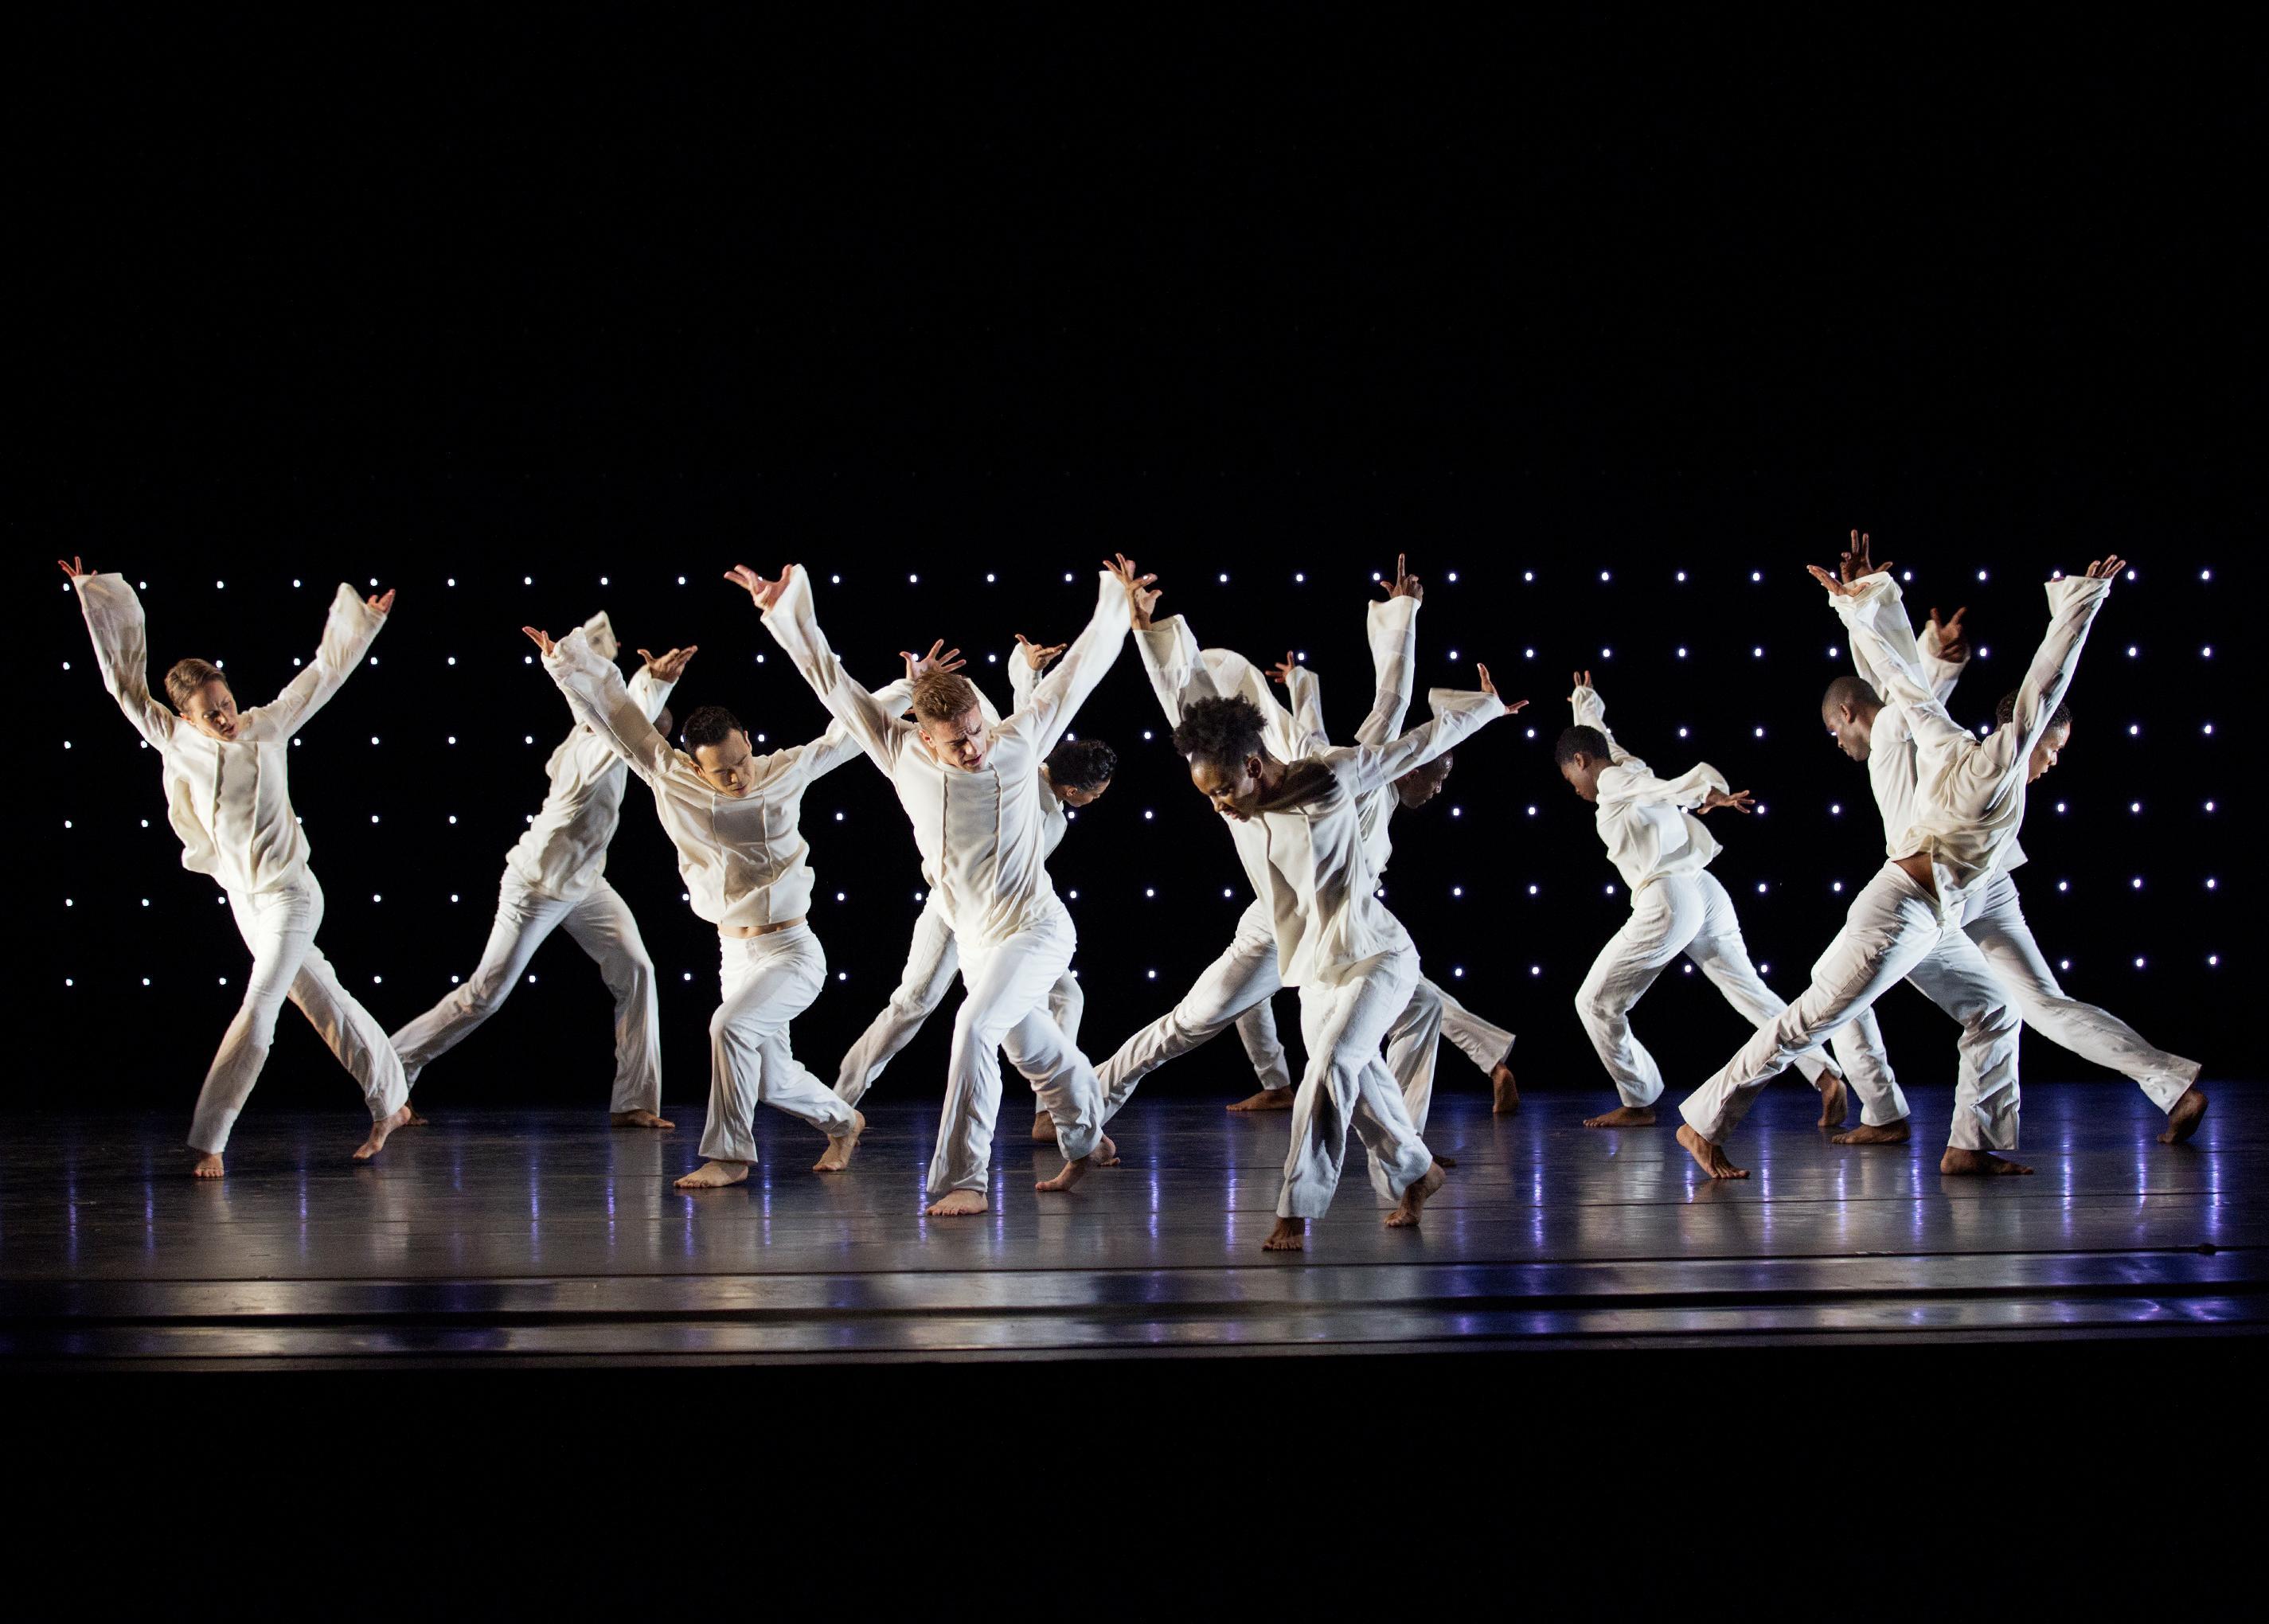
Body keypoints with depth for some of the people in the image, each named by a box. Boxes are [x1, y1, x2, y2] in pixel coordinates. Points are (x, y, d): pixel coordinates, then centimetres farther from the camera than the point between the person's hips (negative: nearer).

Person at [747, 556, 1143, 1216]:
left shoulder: (1019, 744, -11)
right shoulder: (903, 753, -7)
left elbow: (1078, 671, -2)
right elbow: (832, 681, -5)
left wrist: (1117, 602, 1)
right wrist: (784, 612, -9)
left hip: (1035, 929, -5)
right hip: (974, 936, 5)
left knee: (976, 1024, -24)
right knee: (1031, 1045, 20)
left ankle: (961, 1179, -23)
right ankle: (1086, 1140, 46)